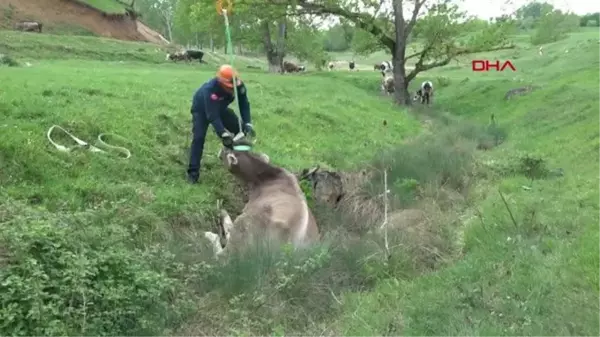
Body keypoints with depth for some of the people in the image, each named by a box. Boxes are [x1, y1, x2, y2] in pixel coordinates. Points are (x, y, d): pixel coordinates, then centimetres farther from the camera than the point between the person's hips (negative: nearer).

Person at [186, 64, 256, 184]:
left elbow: (244, 104, -23)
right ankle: (193, 172, -18)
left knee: (240, 129, -2)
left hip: (220, 108, 6)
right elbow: (212, 115, -45)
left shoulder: (239, 85, -28)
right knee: (199, 138, -21)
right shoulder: (210, 89, -44)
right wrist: (224, 134, -51)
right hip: (202, 110, -6)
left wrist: (247, 124, -36)